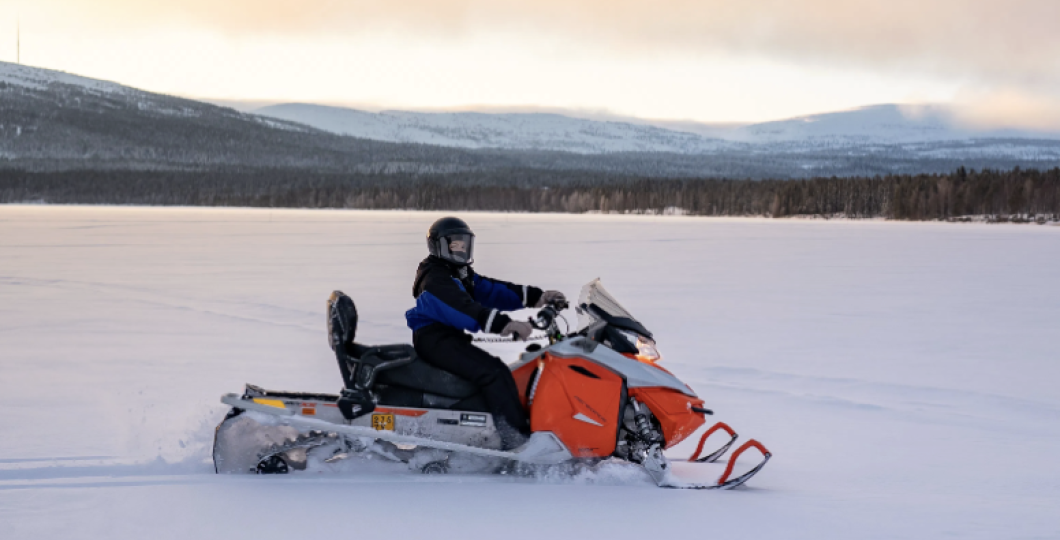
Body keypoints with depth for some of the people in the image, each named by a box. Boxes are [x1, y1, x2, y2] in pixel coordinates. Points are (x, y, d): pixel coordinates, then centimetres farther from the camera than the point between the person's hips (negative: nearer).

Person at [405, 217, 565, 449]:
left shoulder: (463, 275, 19)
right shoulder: (435, 278, -14)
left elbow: (491, 290, 10)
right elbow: (461, 307, -30)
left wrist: (535, 297, -3)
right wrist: (504, 324, -42)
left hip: (451, 338, 11)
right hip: (434, 340, -11)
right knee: (495, 372, -24)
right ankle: (517, 442, -30)